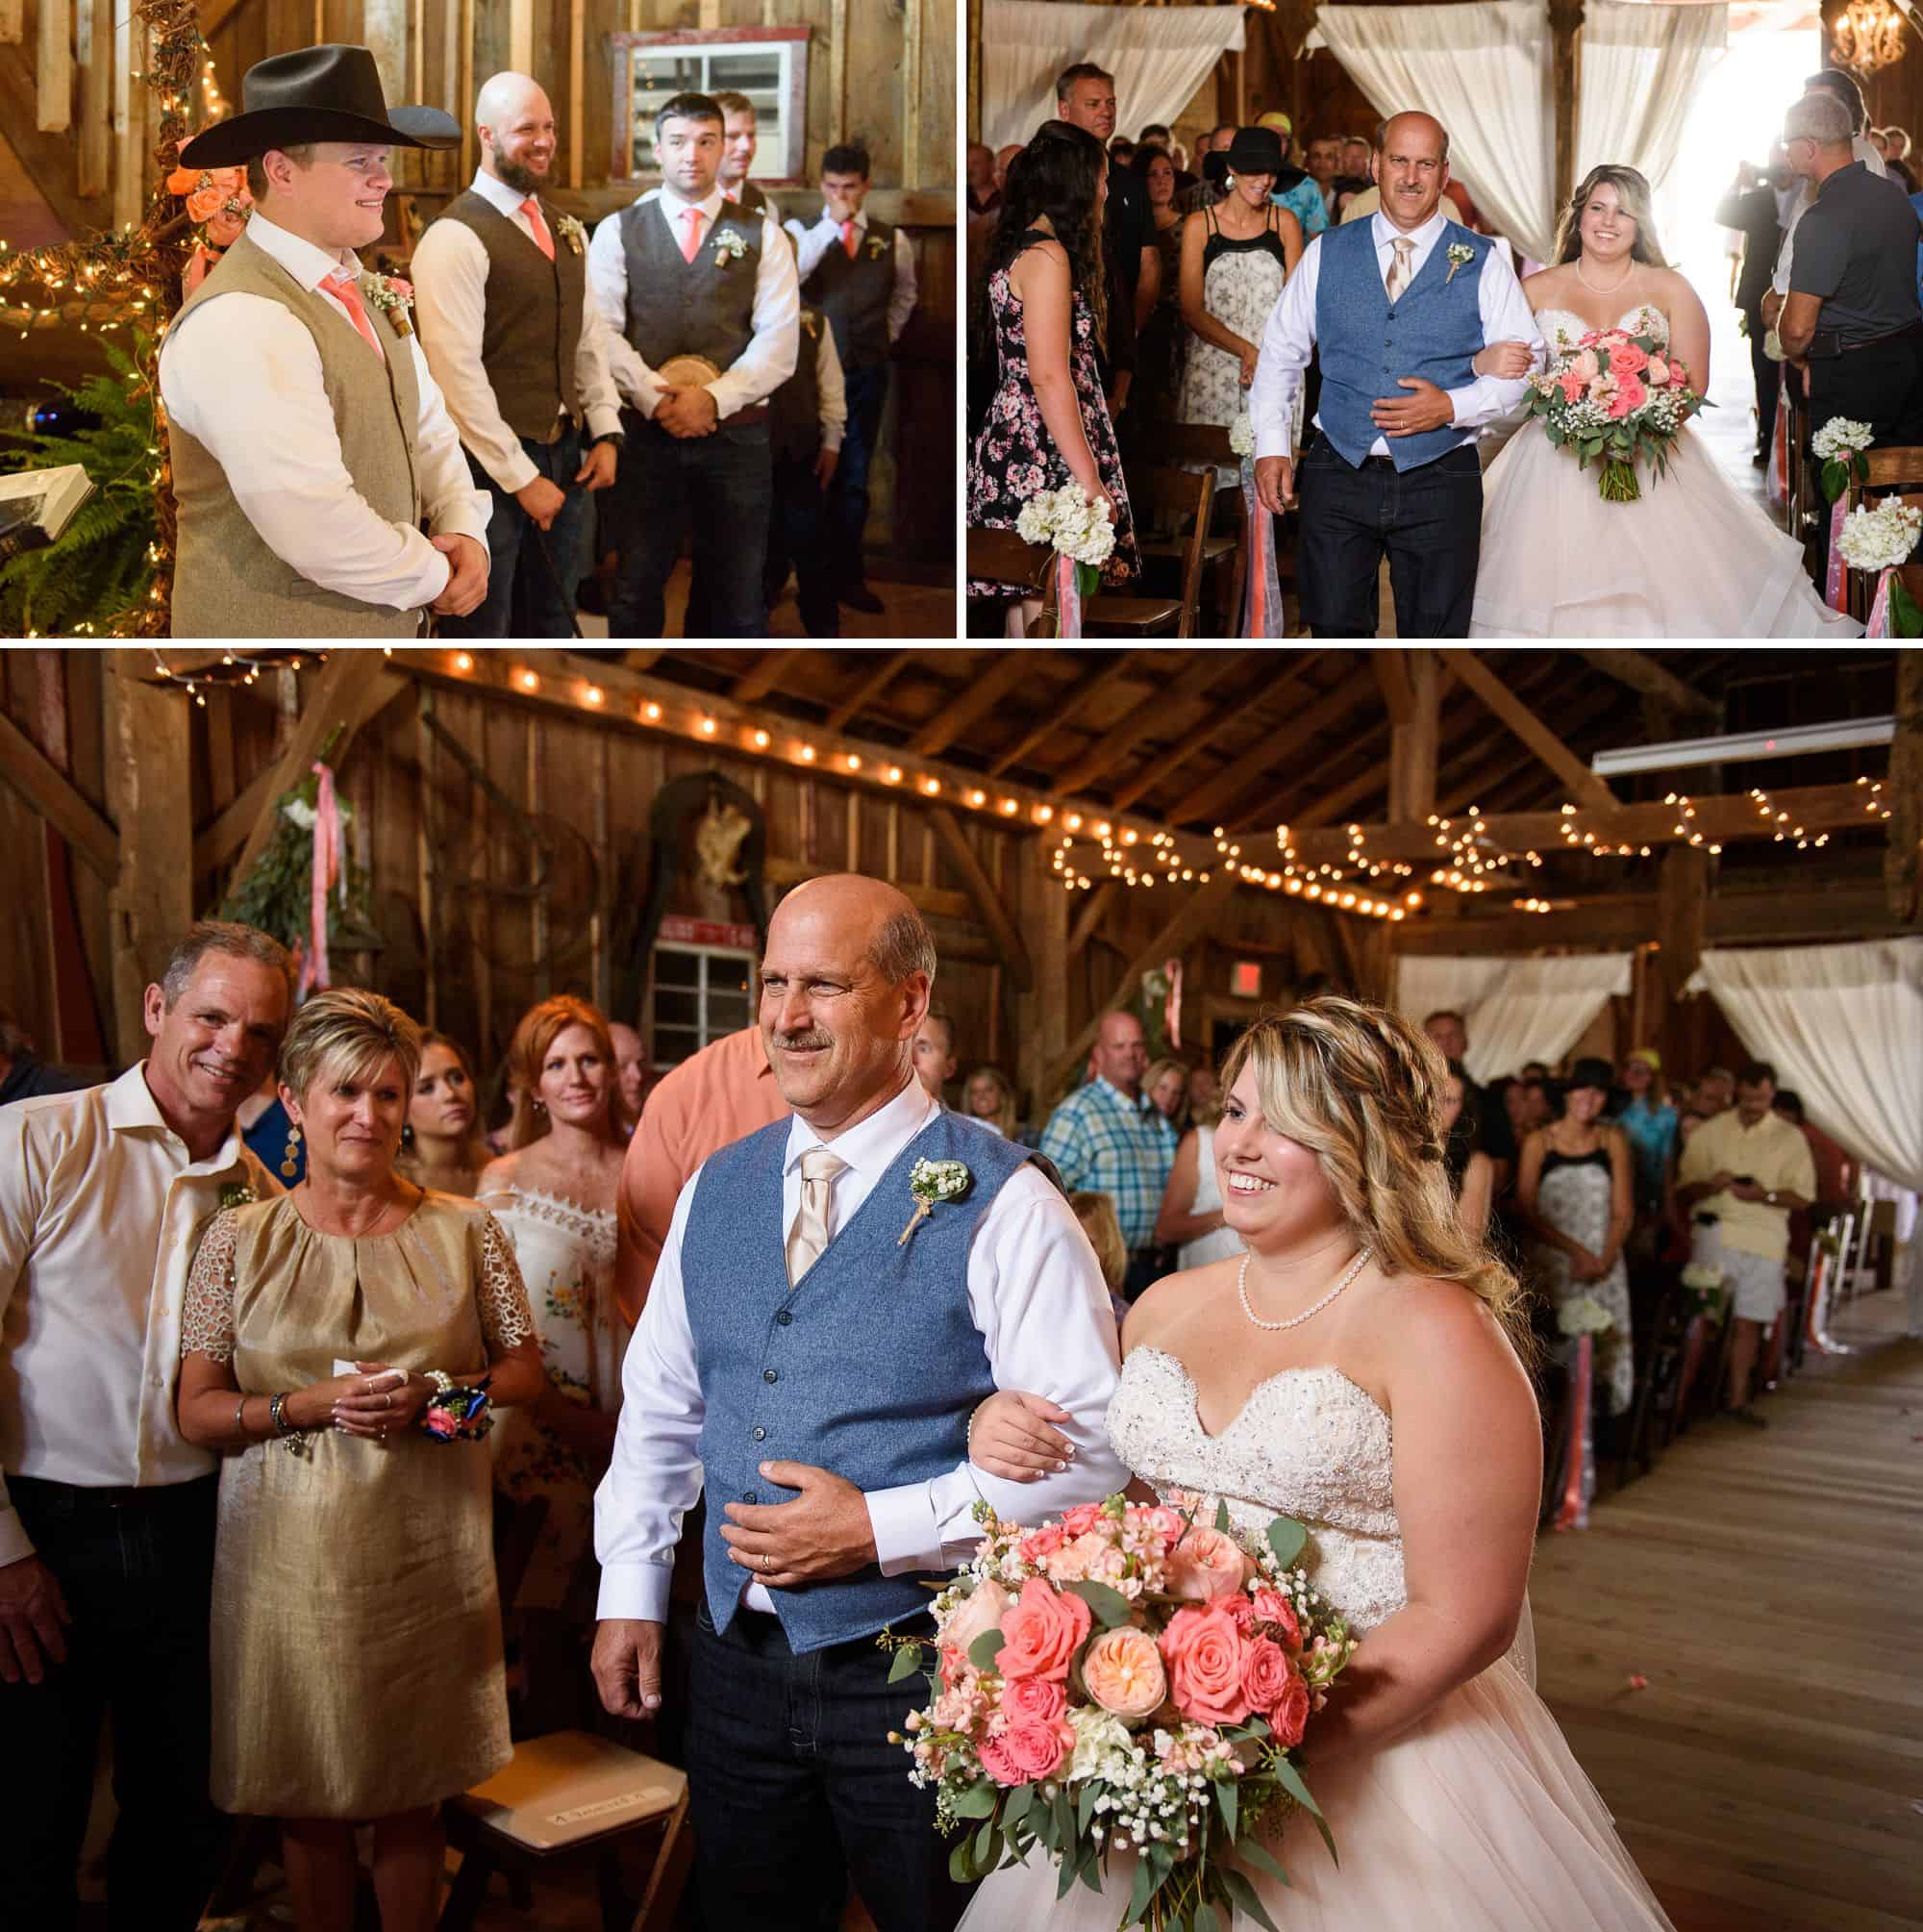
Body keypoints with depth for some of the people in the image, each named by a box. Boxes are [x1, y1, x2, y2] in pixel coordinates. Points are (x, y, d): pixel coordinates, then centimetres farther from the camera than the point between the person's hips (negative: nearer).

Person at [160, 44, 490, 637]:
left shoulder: (361, 288, 7)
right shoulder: (238, 322, -21)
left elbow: (427, 426, 11)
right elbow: (316, 527, -27)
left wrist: (465, 531, -7)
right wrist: (434, 578, -14)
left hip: (380, 622, 8)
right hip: (276, 625, -8)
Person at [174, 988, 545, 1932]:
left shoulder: (464, 1230, 1)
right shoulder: (239, 1237, 0)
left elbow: (523, 1368, 6)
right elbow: (196, 1410, 0)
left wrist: (431, 1396, -12)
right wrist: (314, 1405, -16)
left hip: (426, 1551, 0)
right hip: (290, 1552, 0)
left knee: (414, 1787, 10)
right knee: (308, 1796, 11)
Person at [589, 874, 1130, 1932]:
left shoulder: (1003, 1204, -14)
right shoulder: (716, 1189, 4)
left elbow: (1092, 1449, -16)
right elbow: (658, 1406, 14)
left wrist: (880, 1528, -20)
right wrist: (628, 1594, 10)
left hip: (917, 1670, -5)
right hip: (737, 1658, 5)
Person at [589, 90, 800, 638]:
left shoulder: (763, 236, 7)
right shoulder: (617, 231, 7)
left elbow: (779, 342, -3)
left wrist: (713, 399, -15)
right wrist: (656, 398, -16)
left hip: (736, 431, 0)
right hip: (643, 430, 0)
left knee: (735, 598, 7)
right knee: (636, 591, 6)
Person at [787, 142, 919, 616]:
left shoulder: (892, 239, 4)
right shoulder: (802, 231, -4)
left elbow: (906, 292, 22)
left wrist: (888, 335, 12)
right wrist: (832, 222, -25)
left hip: (867, 373, 2)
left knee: (854, 478, 8)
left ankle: (848, 577, 16)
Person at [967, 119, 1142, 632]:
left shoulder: (1020, 246, 16)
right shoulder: (1047, 256, -13)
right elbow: (1049, 378, -19)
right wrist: (1091, 482, -20)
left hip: (1015, 451, 10)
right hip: (1043, 461, -10)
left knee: (1027, 596, 12)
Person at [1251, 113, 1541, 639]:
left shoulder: (1482, 263, 2)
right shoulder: (1326, 253, 7)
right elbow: (1281, 349, 10)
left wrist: (1452, 407, -14)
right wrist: (1272, 444, -1)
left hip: (1440, 479, -1)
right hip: (1339, 472, 1)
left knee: (1434, 635, 6)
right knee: (1334, 625, 1)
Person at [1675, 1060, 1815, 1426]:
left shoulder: (1790, 1138, 7)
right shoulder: (1710, 1132, 6)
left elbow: (1802, 1196, 4)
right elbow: (1683, 1190, 6)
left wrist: (1765, 1195, -14)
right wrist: (1710, 1185, -15)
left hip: (1763, 1241, 1)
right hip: (1713, 1237, -1)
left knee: (1749, 1321, 5)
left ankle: (1738, 1398, 17)